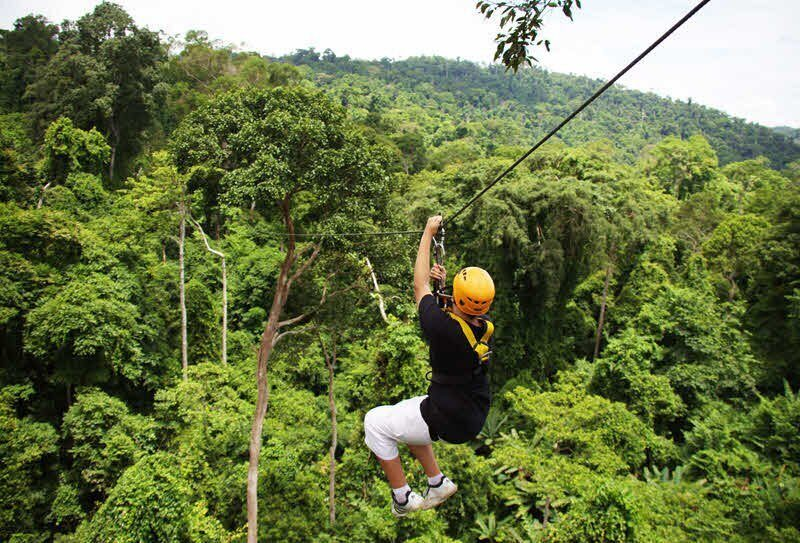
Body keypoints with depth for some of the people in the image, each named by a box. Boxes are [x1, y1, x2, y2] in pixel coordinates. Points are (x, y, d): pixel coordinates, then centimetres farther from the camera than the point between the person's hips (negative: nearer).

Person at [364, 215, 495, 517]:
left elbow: (419, 287, -12)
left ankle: (402, 499, 19)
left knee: (375, 422, 12)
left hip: (447, 423, -8)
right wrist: (443, 286, 2)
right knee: (403, 415, 28)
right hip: (474, 419, 8)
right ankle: (437, 483, 30)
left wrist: (428, 233, -2)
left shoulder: (444, 328, -29)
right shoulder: (486, 327, -9)